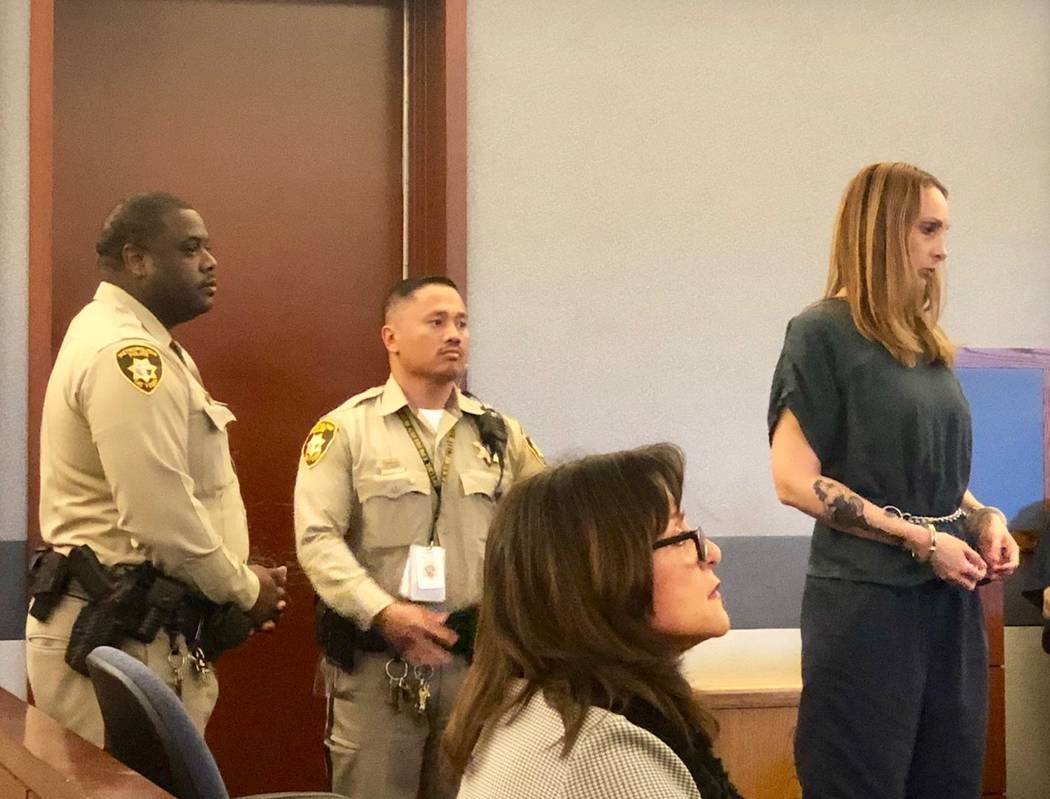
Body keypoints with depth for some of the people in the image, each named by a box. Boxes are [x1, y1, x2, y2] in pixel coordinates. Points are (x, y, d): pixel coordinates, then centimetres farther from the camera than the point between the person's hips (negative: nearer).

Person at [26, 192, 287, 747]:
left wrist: (236, 584, 11)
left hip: (131, 629, 11)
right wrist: (244, 590, -9)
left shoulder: (136, 347, 18)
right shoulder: (126, 354, -17)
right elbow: (161, 518, -24)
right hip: (119, 638, -11)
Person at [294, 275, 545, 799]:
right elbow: (317, 538, -10)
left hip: (477, 657, 4)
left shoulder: (499, 435, 12)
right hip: (376, 660, -3)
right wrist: (383, 613, -22)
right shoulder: (347, 428, -1)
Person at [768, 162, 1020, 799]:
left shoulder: (925, 341, 13)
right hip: (867, 602, -7)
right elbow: (795, 480, -14)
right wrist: (921, 540, -16)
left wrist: (984, 518, 2)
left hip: (950, 599, 7)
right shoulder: (824, 333, -8)